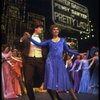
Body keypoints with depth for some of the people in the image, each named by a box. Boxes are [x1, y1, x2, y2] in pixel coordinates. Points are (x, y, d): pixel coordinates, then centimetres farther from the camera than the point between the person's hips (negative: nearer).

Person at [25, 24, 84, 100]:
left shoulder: (62, 40, 15)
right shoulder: (49, 41, 11)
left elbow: (68, 50, 13)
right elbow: (38, 44, 3)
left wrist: (78, 54, 5)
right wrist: (30, 37, -2)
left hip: (60, 61, 0)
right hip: (51, 61, 0)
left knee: (64, 79, -3)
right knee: (52, 79, -2)